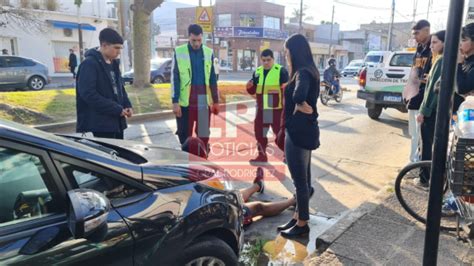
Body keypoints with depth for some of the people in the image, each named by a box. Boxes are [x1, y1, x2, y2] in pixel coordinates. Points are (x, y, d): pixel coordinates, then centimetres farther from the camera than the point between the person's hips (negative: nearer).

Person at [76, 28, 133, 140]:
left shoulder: (113, 64, 13)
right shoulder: (89, 64, -14)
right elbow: (89, 94, -22)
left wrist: (127, 105, 3)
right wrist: (117, 109, -21)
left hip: (116, 121, 9)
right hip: (99, 124, -9)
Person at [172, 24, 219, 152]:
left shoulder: (208, 53, 5)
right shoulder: (179, 52, -3)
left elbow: (212, 79, 10)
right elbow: (175, 78, -3)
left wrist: (216, 101, 9)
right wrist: (175, 101, -9)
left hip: (204, 101, 2)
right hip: (185, 101, -2)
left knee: (204, 134, 8)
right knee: (185, 134, 7)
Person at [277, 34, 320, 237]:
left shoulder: (303, 72, -20)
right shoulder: (307, 71, 12)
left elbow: (299, 95, -39)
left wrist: (300, 107, -21)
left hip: (299, 132, -10)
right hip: (303, 130, 10)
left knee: (299, 180, 2)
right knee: (303, 178, 17)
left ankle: (302, 224, 17)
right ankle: (298, 218, 31)